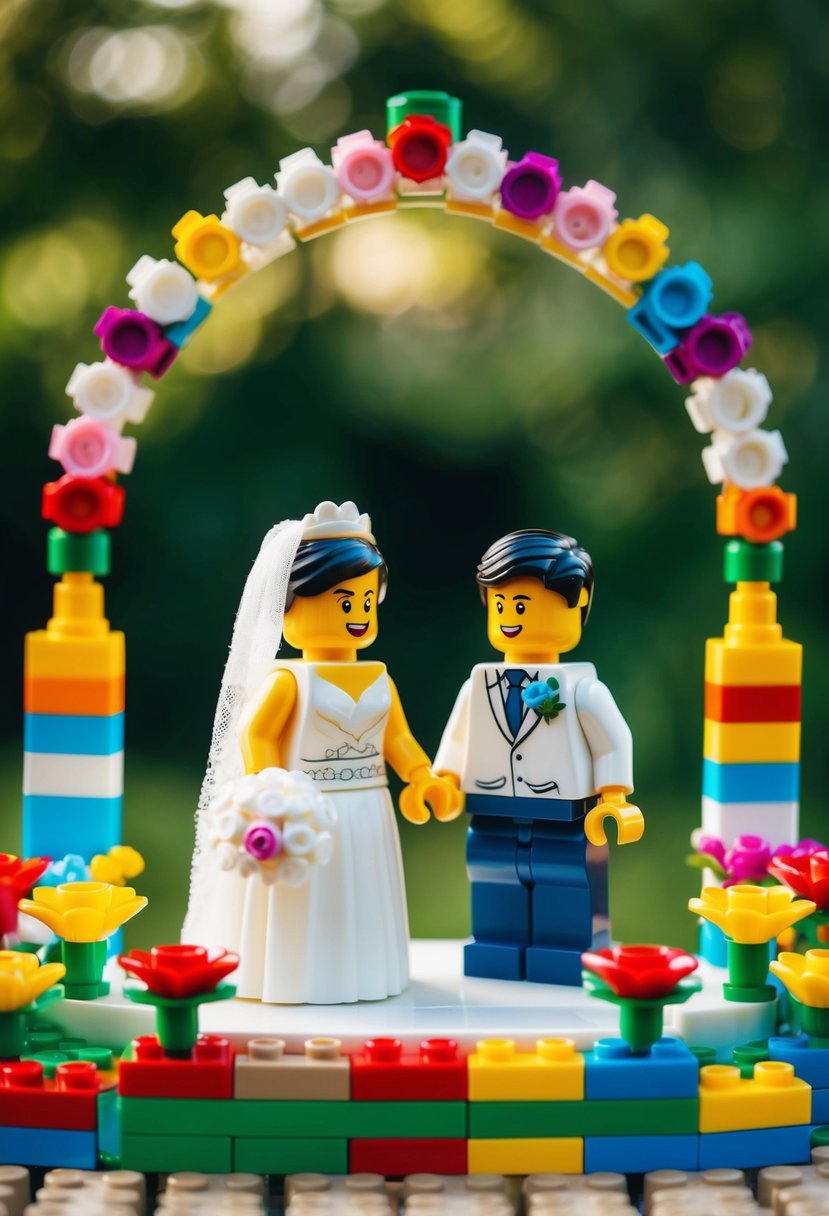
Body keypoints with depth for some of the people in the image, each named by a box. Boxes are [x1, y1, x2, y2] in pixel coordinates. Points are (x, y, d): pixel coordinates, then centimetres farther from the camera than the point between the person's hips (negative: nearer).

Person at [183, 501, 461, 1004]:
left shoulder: (379, 681, 7)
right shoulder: (289, 680, -12)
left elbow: (399, 738, 13)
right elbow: (256, 735, -15)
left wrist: (424, 779, 0)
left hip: (367, 817, 6)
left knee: (360, 905, 13)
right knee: (305, 909, -1)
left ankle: (360, 974, 22)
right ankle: (302, 979, 6)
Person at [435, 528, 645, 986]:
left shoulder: (581, 689, -12)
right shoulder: (478, 686, 3)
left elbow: (613, 742, -8)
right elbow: (457, 738, 17)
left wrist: (613, 800, -13)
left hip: (564, 831, -5)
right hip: (494, 830, 5)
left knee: (565, 927, -1)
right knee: (495, 926, 11)